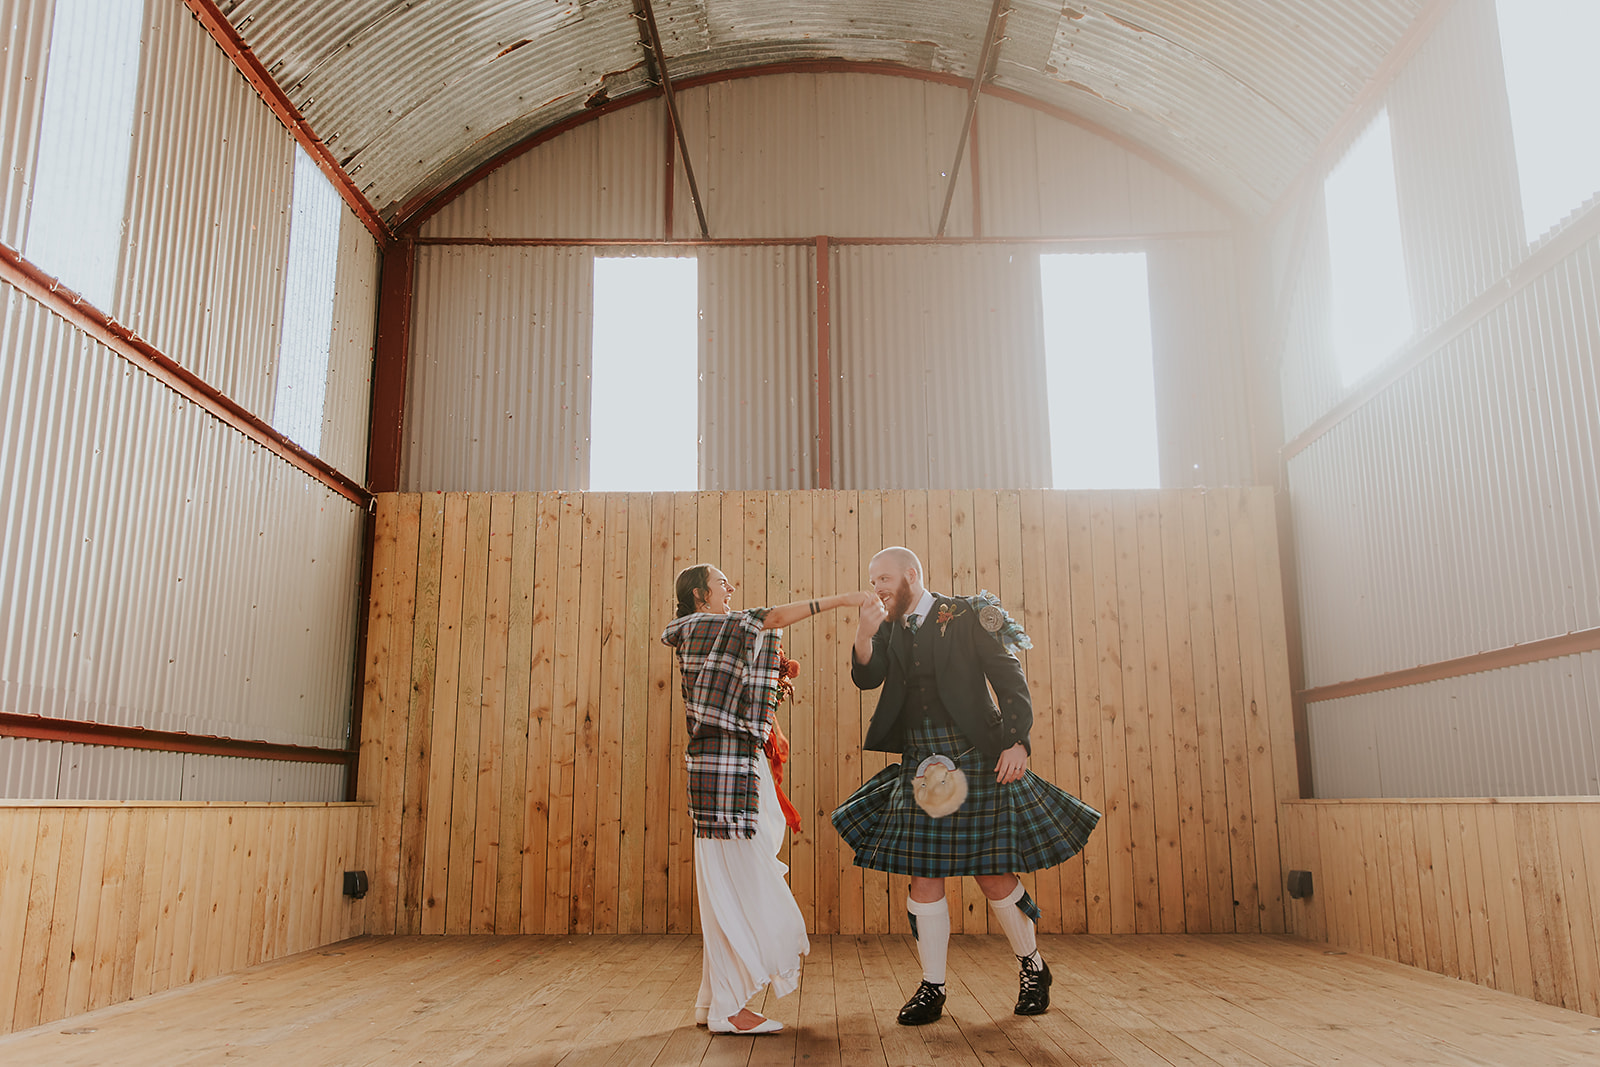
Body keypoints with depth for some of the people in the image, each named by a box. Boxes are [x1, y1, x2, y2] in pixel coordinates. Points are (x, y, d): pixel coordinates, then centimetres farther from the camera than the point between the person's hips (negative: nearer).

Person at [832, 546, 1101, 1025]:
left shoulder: (965, 616, -4)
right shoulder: (891, 628, 10)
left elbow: (1010, 679, -5)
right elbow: (866, 677, -2)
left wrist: (1017, 742, -14)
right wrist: (864, 635, -19)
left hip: (975, 760, -4)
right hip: (921, 766, 4)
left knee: (991, 873, 1)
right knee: (923, 875, 2)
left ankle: (1032, 965, 25)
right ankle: (932, 987, 15)